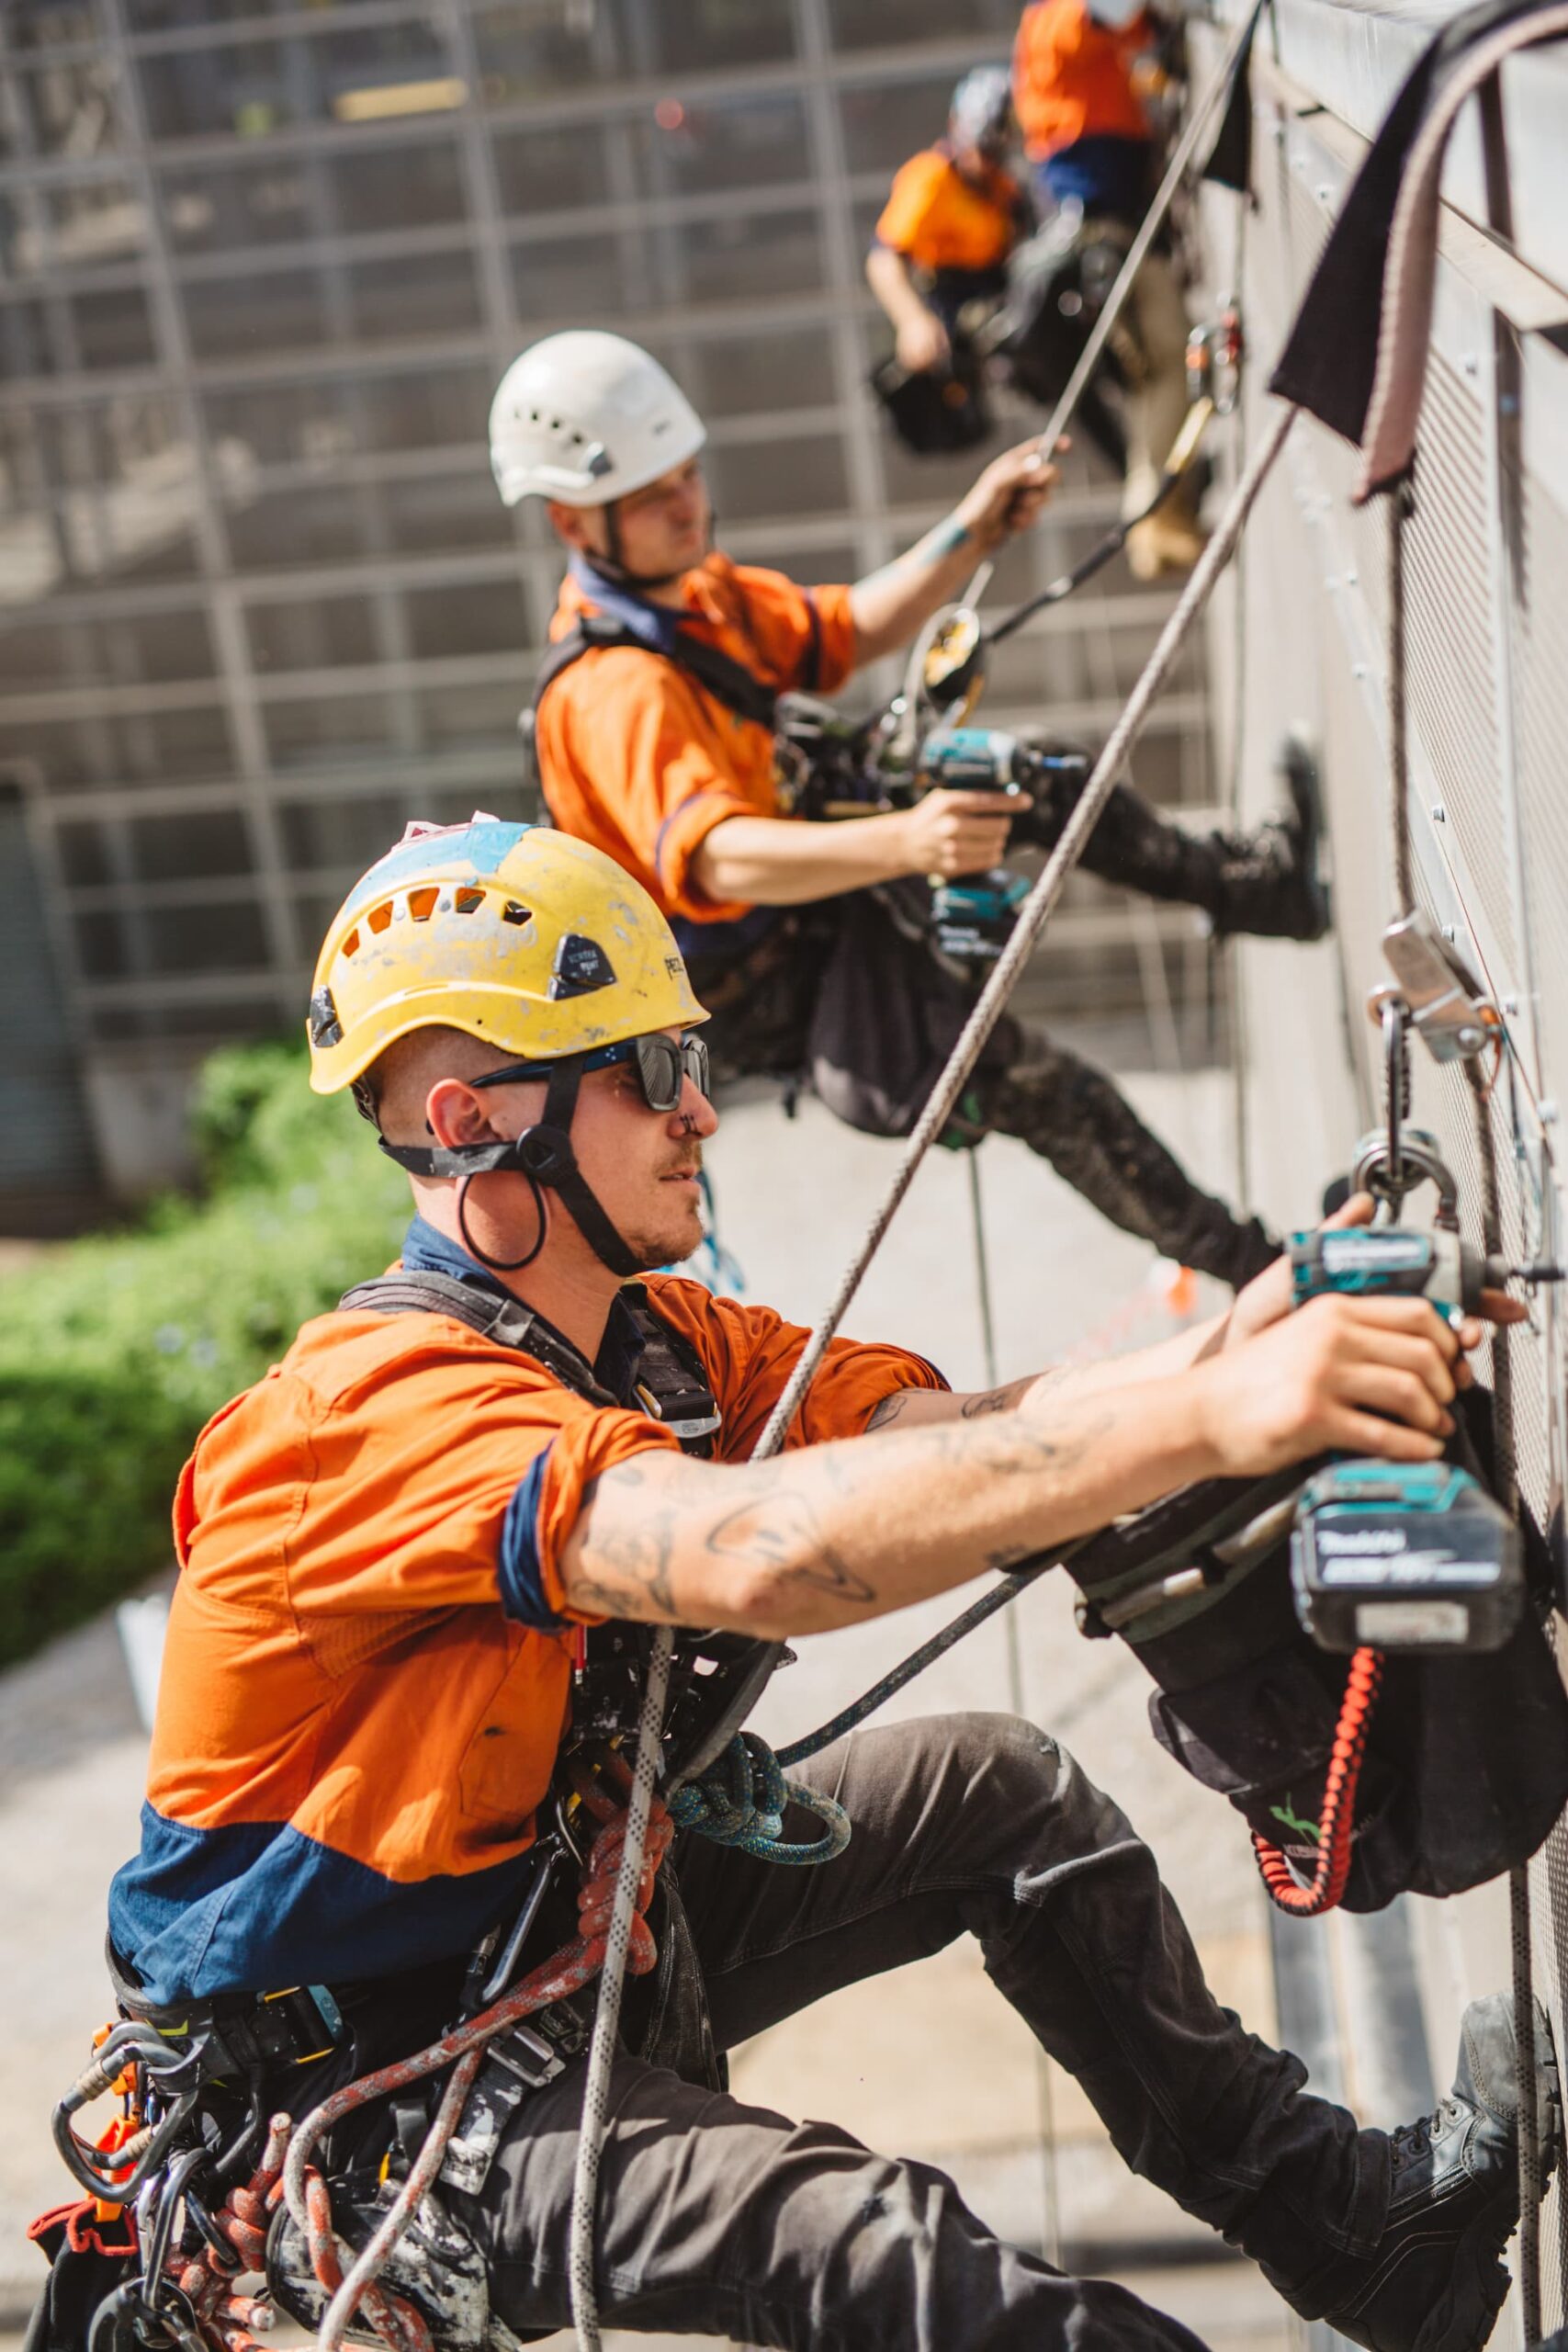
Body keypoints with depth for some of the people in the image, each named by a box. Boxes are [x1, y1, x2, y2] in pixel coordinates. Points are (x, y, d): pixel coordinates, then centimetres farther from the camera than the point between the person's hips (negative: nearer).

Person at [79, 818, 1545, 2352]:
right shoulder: (383, 1403, -29)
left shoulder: (650, 1339, 0)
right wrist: (1205, 1422, -50)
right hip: (380, 2092, -9)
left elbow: (962, 1439, -12)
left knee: (999, 1789, 4)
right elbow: (763, 1552, -46)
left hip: (583, 1918, 9)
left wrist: (1218, 1352, -31)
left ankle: (1345, 2217, 13)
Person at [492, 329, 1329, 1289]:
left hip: (801, 890, 10)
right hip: (759, 992, -10)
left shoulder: (690, 587, 0)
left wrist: (972, 533, 0)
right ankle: (1240, 1262, -5)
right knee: (1044, 1086, -20)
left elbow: (844, 632, 13)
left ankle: (1245, 881, 21)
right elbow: (716, 858, -47)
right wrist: (903, 843, -60)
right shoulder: (616, 690, -32)